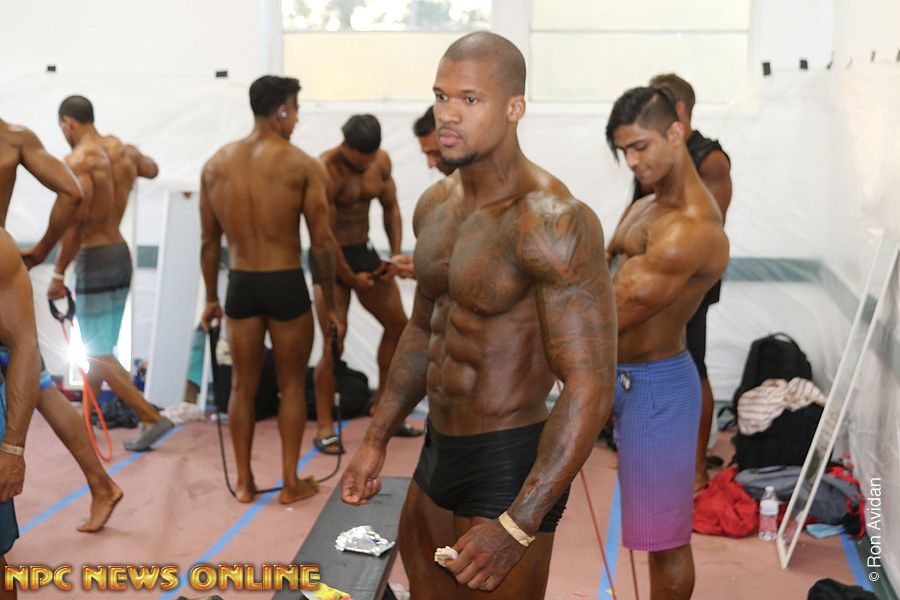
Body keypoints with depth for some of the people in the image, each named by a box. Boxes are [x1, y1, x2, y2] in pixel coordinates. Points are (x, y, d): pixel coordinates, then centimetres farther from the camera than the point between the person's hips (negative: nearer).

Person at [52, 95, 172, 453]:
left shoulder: (78, 160, -16)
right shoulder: (123, 152, 7)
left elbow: (76, 223, -24)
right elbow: (151, 169, 31)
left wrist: (58, 274, -18)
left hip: (93, 259, -8)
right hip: (121, 254, 8)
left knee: (99, 356, -2)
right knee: (100, 349, 18)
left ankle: (151, 419, -6)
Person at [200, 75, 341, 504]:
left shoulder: (216, 164, 4)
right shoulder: (301, 165, -8)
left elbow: (209, 241, 7)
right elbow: (322, 241, -9)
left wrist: (211, 298, 16)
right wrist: (330, 300, 1)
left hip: (240, 284, 3)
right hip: (286, 284, -3)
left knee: (243, 384, 15)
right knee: (292, 384, 11)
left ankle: (244, 482, 22)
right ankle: (291, 482, 17)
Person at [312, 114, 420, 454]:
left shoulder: (381, 161, -2)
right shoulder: (326, 171, -23)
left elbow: (391, 208, 10)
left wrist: (395, 256, -1)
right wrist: (350, 278, -14)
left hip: (365, 250, 7)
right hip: (331, 259, -7)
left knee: (398, 325, 12)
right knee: (333, 344, -10)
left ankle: (383, 405, 28)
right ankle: (324, 427, 1)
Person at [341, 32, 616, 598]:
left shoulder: (552, 222, -21)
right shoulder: (435, 205, 5)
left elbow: (591, 387, -24)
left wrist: (517, 527, -27)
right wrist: (376, 440, 17)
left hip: (510, 466, -8)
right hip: (438, 449, 8)